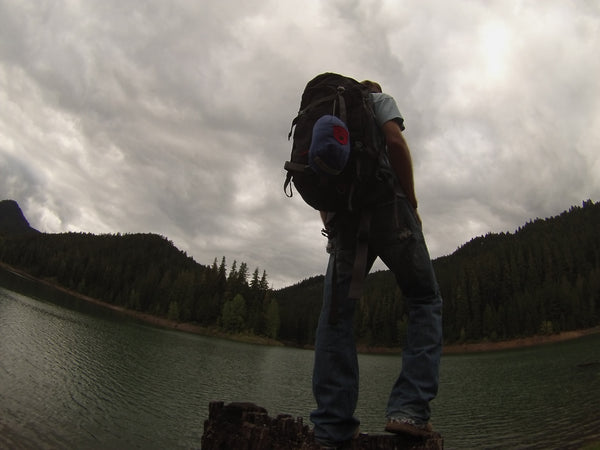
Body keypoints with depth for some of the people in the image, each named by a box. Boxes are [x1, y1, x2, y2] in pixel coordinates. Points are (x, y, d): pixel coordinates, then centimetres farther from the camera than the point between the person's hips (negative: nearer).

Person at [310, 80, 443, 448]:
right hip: (385, 203, -4)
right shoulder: (380, 99, 17)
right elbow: (395, 142, -4)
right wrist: (412, 202, -2)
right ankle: (410, 407, -12)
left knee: (335, 314, 0)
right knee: (425, 300, 3)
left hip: (341, 213, 5)